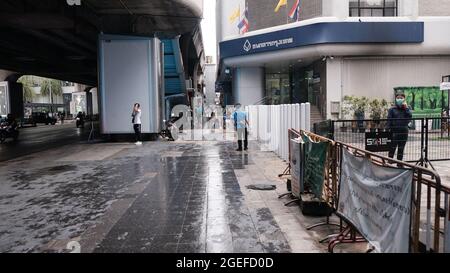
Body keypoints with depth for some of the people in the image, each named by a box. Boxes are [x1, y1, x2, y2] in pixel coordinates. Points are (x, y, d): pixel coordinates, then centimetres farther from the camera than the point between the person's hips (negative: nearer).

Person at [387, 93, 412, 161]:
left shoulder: (406, 108, 9)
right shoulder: (392, 109, 0)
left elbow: (410, 117, -7)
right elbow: (389, 120, -4)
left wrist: (406, 108, -10)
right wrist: (389, 130, -12)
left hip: (404, 132, 3)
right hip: (394, 132, -3)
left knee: (401, 149, 12)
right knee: (392, 148, -2)